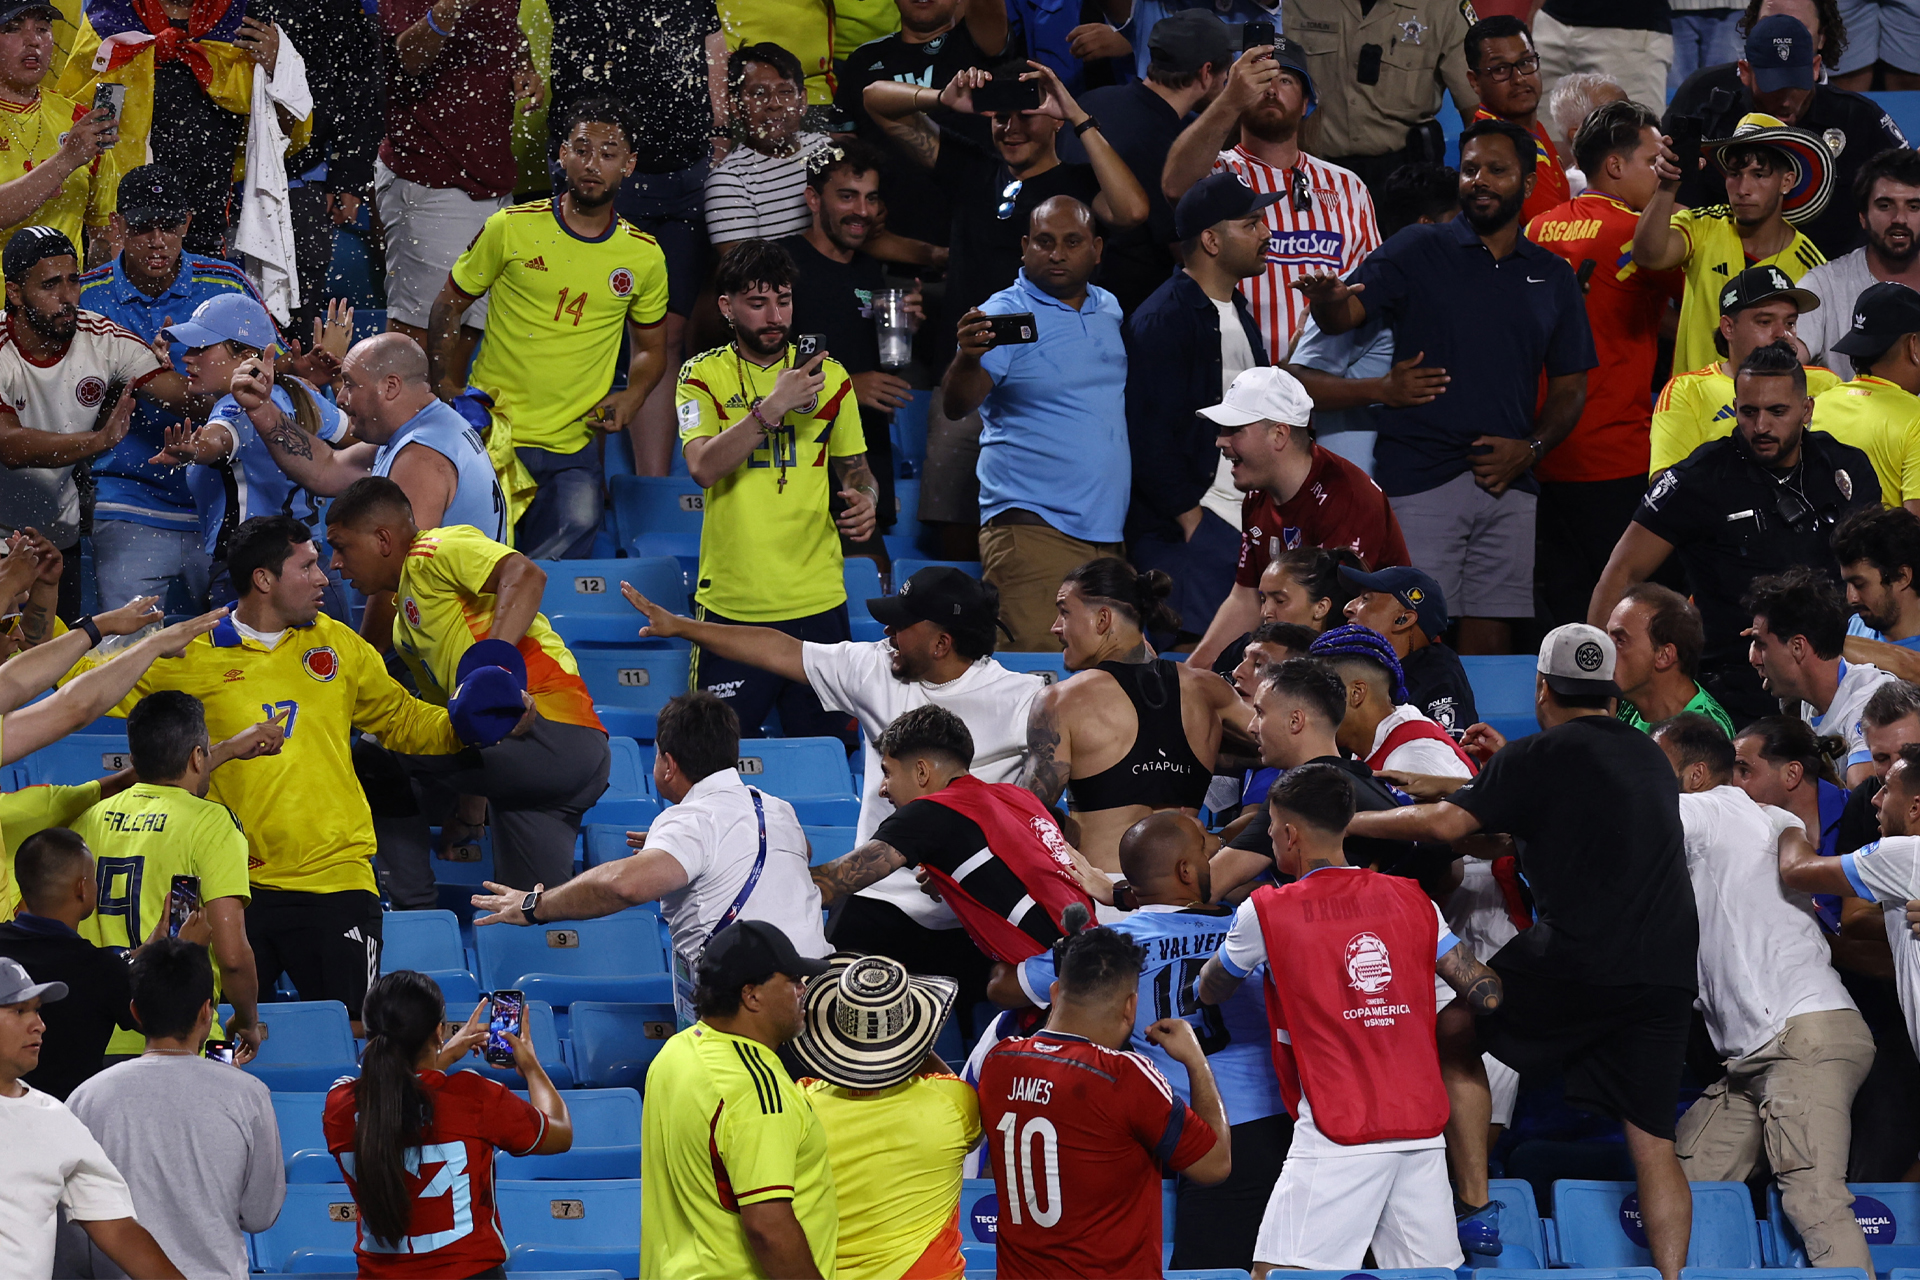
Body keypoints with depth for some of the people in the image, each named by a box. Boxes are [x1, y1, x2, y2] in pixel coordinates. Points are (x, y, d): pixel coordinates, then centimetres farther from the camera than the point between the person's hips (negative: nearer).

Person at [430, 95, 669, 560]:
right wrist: (447, 394, -2)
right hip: (493, 434, -2)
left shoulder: (644, 256, 4)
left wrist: (630, 398, -3)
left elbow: (650, 348, 18)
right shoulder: (512, 229, -4)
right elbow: (449, 305, 7)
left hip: (573, 452, 2)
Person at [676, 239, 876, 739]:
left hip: (817, 603, 2)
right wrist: (772, 406, -23)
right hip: (731, 602, -2)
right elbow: (704, 468, -15)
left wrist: (863, 500, -4)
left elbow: (854, 467, 19)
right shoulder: (704, 376, 0)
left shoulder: (830, 377, 8)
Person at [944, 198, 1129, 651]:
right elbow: (956, 405, -18)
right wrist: (968, 359, -40)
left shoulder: (1108, 309, 15)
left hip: (1107, 529, 7)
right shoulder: (1004, 315, -6)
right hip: (1032, 525, -7)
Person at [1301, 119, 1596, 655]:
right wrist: (1329, 300, -34)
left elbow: (1569, 388, 16)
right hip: (1419, 478, -3)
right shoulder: (1418, 252, 4)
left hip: (1507, 484, 3)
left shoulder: (1552, 277, 14)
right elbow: (1345, 314, -9)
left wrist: (1531, 448, -2)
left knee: (1490, 639, 3)